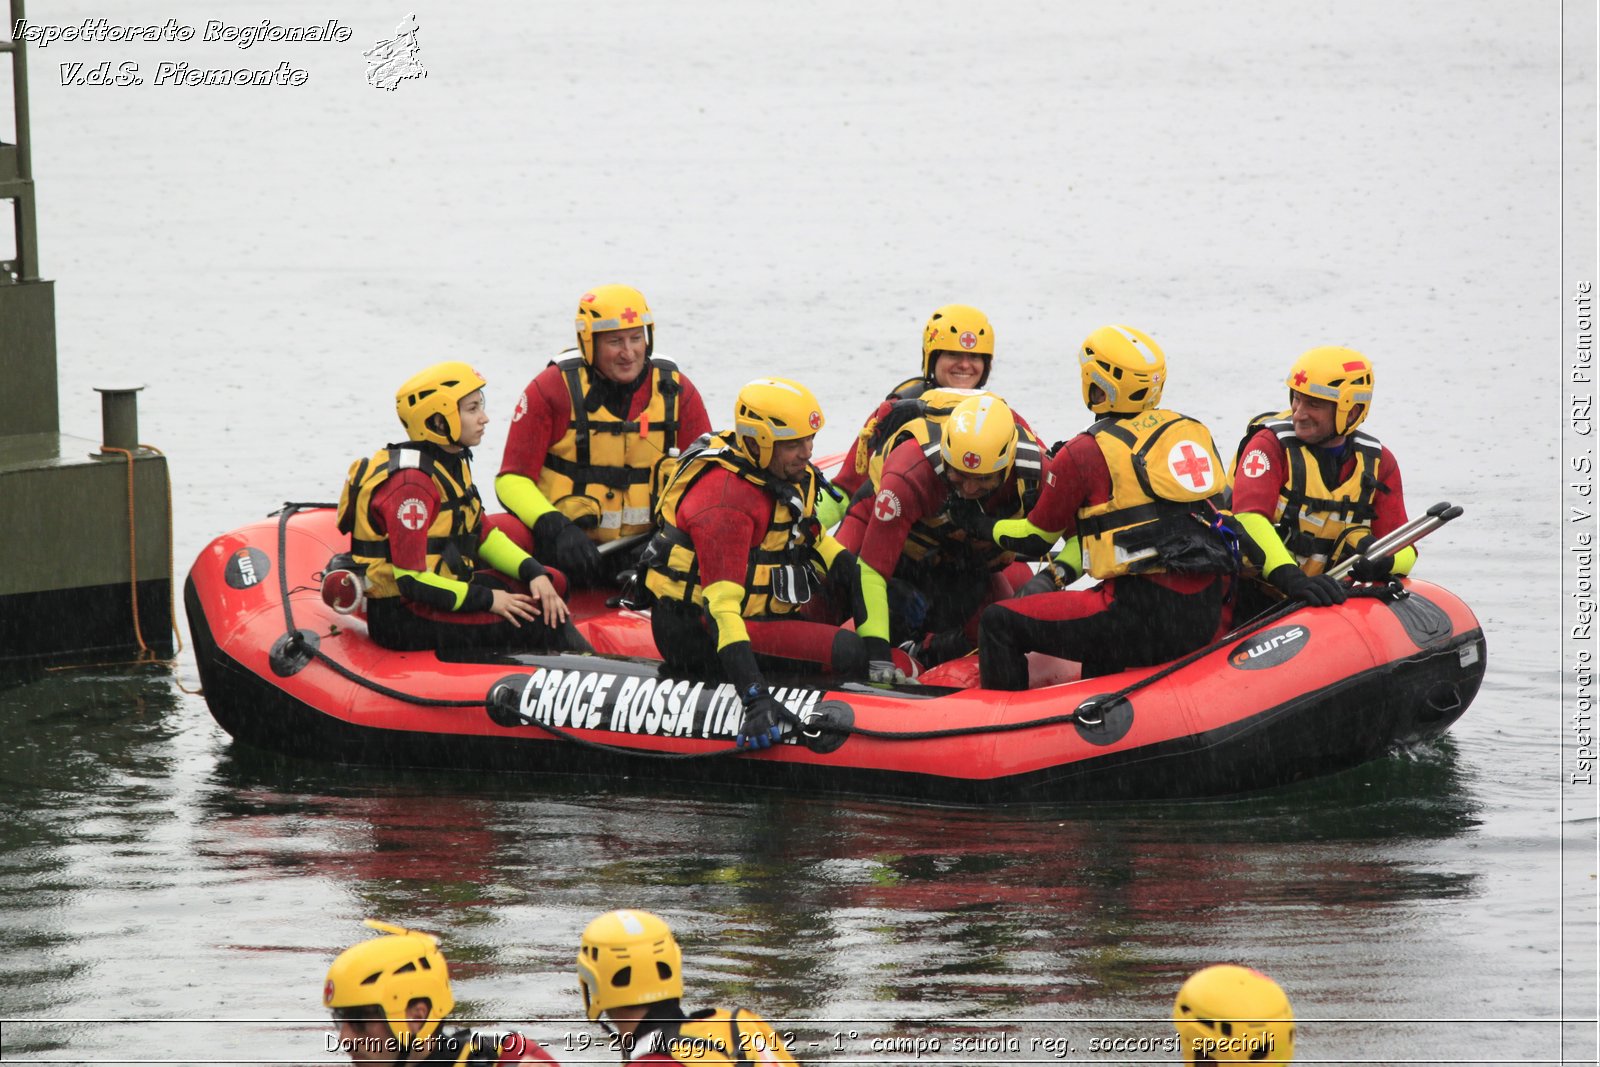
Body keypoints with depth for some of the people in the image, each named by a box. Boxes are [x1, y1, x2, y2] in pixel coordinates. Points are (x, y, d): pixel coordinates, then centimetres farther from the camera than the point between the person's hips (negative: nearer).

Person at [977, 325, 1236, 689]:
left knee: (1000, 623, 3)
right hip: (1205, 621, 7)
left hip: (1144, 616, -7)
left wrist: (988, 530, 26)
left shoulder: (1084, 454, -6)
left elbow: (1037, 534, 7)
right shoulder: (1196, 434, 13)